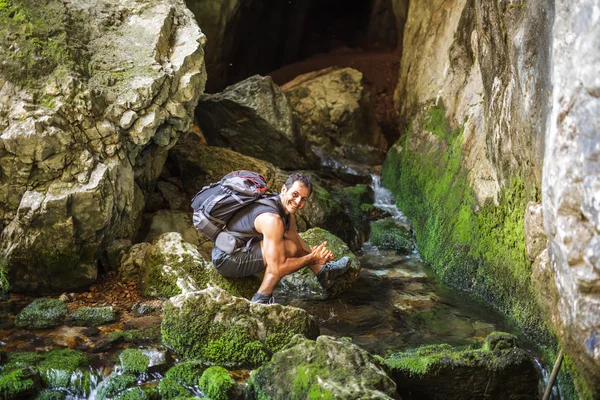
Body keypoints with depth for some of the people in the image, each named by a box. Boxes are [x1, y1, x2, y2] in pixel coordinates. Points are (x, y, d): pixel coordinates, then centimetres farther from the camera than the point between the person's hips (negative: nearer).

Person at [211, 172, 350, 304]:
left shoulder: (288, 215, 1)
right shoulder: (272, 219, -31)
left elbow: (300, 247, 9)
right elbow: (277, 269, -31)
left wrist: (315, 254, -12)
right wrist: (312, 258, -20)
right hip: (226, 260, -10)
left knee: (292, 235, 15)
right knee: (288, 247, -22)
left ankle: (323, 272, 26)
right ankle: (262, 299, -15)